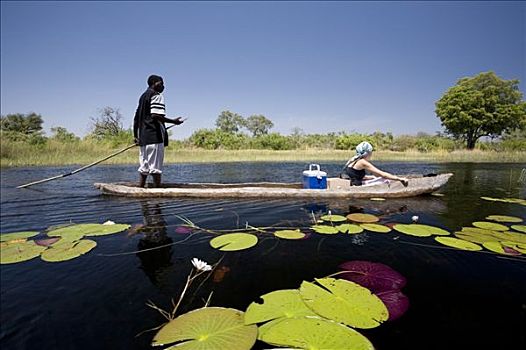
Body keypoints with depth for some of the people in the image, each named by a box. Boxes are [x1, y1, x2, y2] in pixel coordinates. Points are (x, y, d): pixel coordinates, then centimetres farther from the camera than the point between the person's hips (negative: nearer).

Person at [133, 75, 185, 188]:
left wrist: (135, 135, 22)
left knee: (144, 167, 12)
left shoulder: (143, 96, 23)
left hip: (143, 136, 9)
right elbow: (155, 115, -19)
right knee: (156, 167, -7)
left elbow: (136, 118, 20)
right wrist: (173, 121, -13)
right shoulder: (157, 95, -4)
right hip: (155, 136, -9)